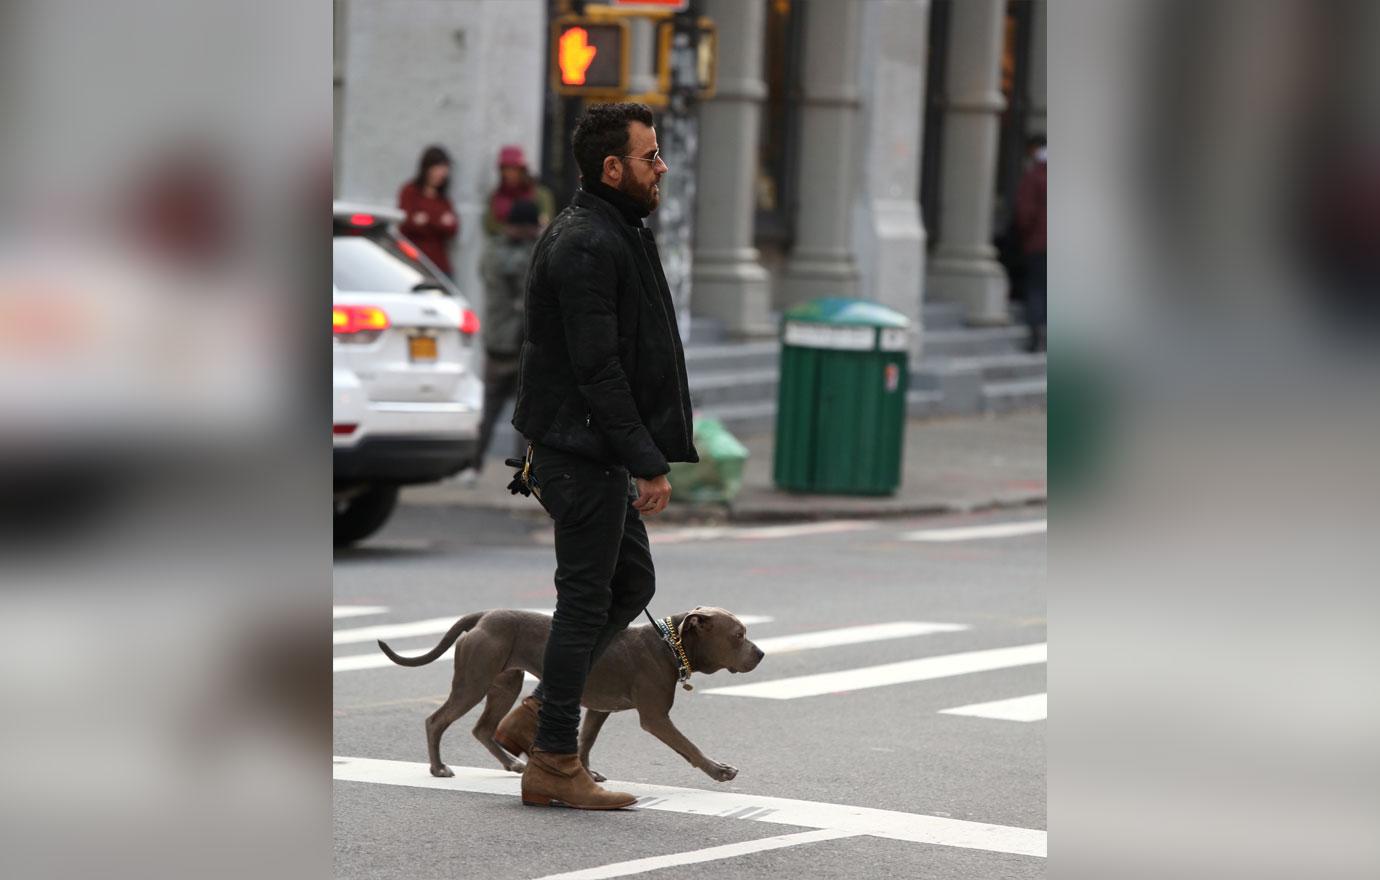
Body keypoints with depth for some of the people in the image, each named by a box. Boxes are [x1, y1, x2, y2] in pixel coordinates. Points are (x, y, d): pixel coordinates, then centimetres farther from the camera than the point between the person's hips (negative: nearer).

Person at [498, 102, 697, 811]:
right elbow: (597, 368, -23)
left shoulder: (611, 235, 15)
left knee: (631, 583, 18)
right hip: (584, 452, -10)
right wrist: (647, 461, -22)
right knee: (586, 599, -4)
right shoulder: (587, 246, -18)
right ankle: (552, 763, 3)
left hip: (593, 453, 10)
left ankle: (535, 715, 22)